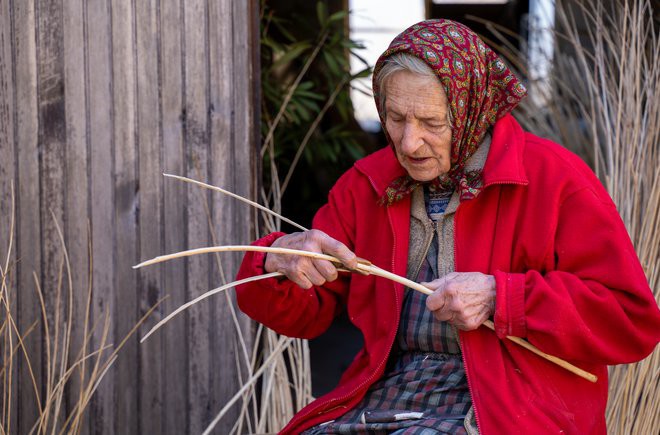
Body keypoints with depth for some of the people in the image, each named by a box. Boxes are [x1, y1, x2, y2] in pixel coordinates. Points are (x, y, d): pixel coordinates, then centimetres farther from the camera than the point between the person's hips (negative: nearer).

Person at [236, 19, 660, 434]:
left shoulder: (555, 180, -3)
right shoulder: (366, 186, 13)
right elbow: (305, 314, 17)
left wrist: (499, 297, -16)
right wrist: (277, 262, -8)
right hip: (384, 400, 5)